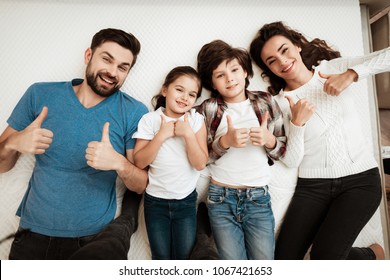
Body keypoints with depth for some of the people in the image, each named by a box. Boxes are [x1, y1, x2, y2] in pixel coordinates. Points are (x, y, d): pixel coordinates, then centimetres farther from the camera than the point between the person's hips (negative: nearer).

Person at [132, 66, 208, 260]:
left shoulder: (196, 120, -7)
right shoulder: (150, 120, -8)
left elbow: (200, 164, -12)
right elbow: (139, 162, -12)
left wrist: (188, 134, -23)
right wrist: (161, 135, -23)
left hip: (186, 200, 1)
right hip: (155, 200, 0)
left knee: (184, 256, 13)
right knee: (161, 257, 14)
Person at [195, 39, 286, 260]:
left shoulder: (265, 101, 2)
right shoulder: (208, 109, -2)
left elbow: (283, 149, 6)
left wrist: (269, 140, -16)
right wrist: (225, 141, -19)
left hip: (258, 198, 1)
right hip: (221, 199, -1)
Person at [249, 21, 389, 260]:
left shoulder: (335, 67, 2)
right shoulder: (280, 103, -1)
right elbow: (291, 161, -8)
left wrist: (351, 74, -18)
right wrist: (297, 123, -20)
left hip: (361, 179, -1)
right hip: (313, 186, 2)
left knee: (324, 256, -15)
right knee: (284, 257, -5)